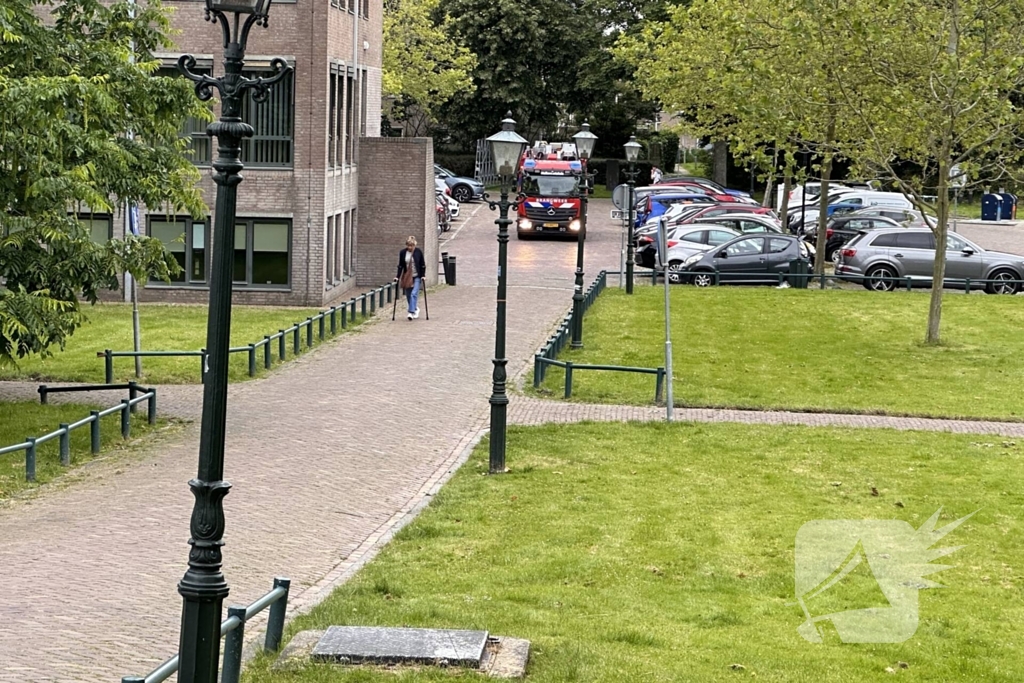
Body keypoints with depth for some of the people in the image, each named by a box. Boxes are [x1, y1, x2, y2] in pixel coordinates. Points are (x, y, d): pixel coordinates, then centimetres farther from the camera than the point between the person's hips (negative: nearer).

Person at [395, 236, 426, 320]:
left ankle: (412, 312, -19)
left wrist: (423, 275, -6)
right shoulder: (402, 253, 0)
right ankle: (415, 309, 22)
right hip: (406, 277, 3)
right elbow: (400, 266, 6)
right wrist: (398, 276, 0)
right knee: (408, 296, 5)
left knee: (414, 294, -15)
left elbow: (422, 265, 1)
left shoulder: (418, 252, -4)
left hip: (417, 277, -3)